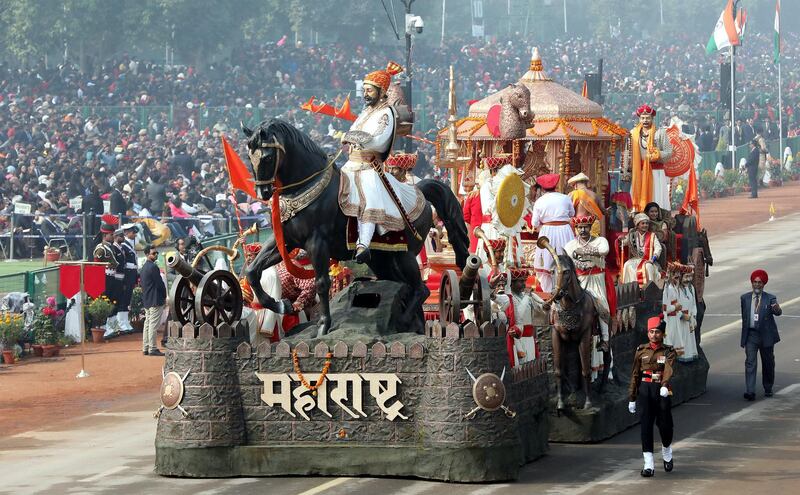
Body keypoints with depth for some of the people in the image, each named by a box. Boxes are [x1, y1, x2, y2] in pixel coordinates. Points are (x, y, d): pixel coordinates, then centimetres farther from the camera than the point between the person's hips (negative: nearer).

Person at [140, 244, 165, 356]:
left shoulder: (144, 267, 14)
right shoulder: (153, 267, -16)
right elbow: (160, 283, -15)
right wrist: (164, 296, 0)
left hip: (146, 300, 10)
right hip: (155, 300, -10)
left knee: (147, 323, 11)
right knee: (153, 324, -8)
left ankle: (145, 348, 13)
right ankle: (152, 348, -9)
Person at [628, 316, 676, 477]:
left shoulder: (668, 352, 1)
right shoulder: (641, 351, 8)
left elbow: (668, 369, -18)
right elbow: (635, 375, 11)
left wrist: (665, 386, -38)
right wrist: (632, 398, 9)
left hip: (661, 391, -1)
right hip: (644, 391, 1)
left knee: (665, 425, 5)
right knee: (646, 426, -8)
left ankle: (666, 453, 37)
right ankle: (649, 464, -10)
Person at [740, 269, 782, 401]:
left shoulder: (770, 299, -3)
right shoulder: (745, 298, 6)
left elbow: (778, 312, -19)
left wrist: (777, 309, -43)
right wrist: (744, 333, 14)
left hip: (766, 335, -1)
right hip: (751, 334, 1)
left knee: (768, 363, 11)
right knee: (750, 362, -10)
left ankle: (768, 389, 30)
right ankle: (750, 391, -16)